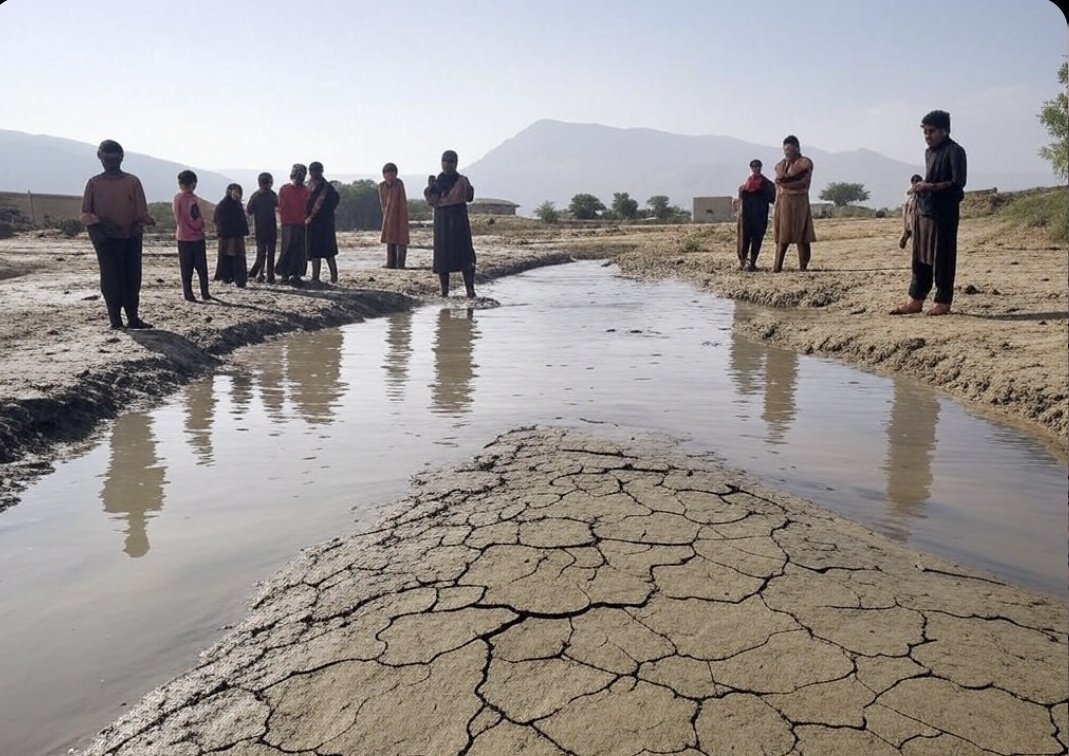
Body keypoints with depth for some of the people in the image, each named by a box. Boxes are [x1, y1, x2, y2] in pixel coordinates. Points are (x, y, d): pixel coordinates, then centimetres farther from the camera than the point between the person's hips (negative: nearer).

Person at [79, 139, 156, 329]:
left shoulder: (133, 181, 9)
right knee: (111, 280, -4)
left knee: (133, 279, 3)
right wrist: (98, 225, -12)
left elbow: (141, 211, 5)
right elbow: (85, 214, 7)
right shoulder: (94, 183, 7)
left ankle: (133, 317, 10)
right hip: (106, 240, -1)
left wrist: (145, 220, -16)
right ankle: (115, 319, -1)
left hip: (132, 237, 1)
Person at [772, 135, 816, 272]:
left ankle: (802, 268, -1)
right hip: (782, 203, 4)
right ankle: (776, 268, -4)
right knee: (782, 237, -1)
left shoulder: (805, 163, 1)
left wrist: (785, 184, -14)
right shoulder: (780, 165, 16)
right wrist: (777, 208, 10)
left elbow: (804, 183, -11)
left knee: (802, 237, -5)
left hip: (799, 202, -4)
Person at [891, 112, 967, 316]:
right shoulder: (929, 152, 17)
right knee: (920, 257, 9)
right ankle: (916, 300, 13)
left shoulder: (954, 151, -9)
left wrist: (930, 187, -22)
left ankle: (943, 302, 5)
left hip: (944, 213, -8)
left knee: (942, 259, -2)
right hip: (924, 211, 8)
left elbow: (958, 183, -16)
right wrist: (920, 187, 8)